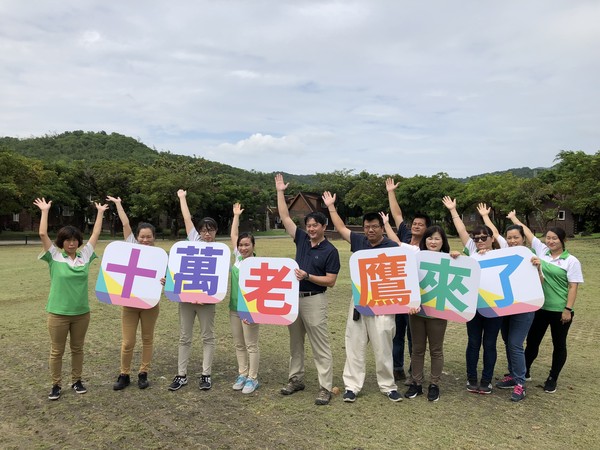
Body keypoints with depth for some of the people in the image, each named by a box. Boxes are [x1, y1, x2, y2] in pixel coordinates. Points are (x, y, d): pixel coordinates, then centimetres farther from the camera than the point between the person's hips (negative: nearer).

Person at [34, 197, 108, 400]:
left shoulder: (85, 256, 2)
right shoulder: (55, 257, -5)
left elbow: (96, 233, 6)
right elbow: (43, 234, -11)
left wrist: (100, 212, 10)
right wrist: (45, 211, -9)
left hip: (81, 312, 3)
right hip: (58, 313, -2)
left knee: (77, 349, 15)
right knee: (57, 351, 9)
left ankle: (76, 381, 29)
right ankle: (56, 385, 23)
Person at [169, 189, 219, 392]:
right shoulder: (195, 241, 5)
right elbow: (187, 219, 14)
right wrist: (182, 198, 22)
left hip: (206, 299, -3)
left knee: (207, 337, 7)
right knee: (184, 337, 9)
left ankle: (206, 375, 15)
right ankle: (181, 375, 18)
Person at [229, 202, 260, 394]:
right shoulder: (238, 257, 4)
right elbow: (233, 236, 15)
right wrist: (236, 215, 20)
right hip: (234, 308, 7)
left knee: (251, 345, 4)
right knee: (239, 345, 15)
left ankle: (252, 378, 14)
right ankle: (242, 374, 27)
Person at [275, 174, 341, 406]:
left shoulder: (330, 250, -9)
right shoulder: (302, 239, 6)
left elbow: (330, 281, -11)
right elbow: (285, 218, 7)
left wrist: (307, 276, -23)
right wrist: (280, 192, 4)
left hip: (314, 300, -6)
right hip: (293, 297, 6)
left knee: (320, 346, -2)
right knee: (295, 342, 15)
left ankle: (326, 387, 4)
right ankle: (296, 378, 28)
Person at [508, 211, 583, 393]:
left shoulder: (571, 261, -7)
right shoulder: (541, 250, 3)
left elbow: (573, 287, -10)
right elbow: (526, 231, 9)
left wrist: (568, 309, -14)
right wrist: (514, 218, 16)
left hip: (560, 310, -4)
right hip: (539, 307, 4)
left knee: (559, 345, 11)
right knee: (532, 341, 14)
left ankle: (552, 379, 25)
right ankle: (524, 371, 31)